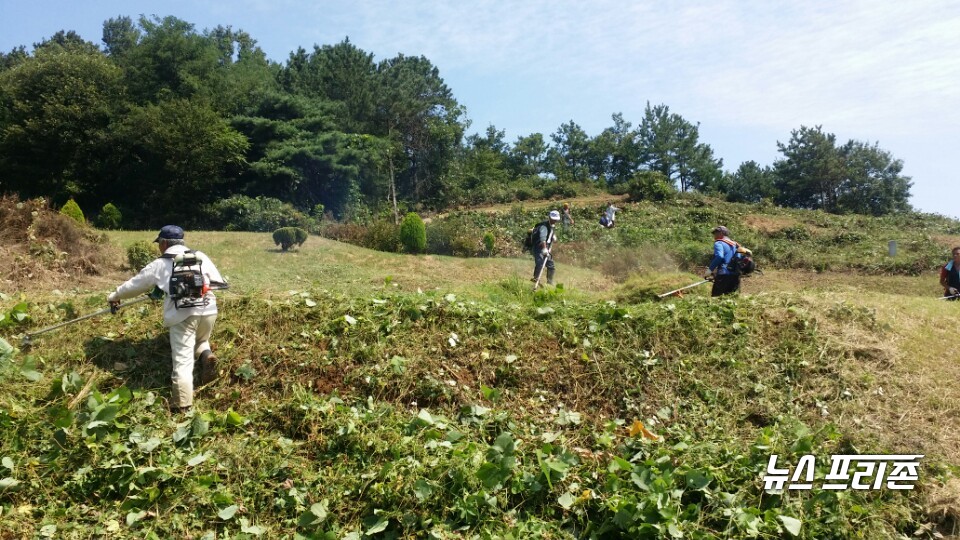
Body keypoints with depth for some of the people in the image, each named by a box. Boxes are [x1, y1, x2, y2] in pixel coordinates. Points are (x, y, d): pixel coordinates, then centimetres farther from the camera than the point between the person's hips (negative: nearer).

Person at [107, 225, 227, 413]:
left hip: (182, 314, -3)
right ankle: (206, 355, -5)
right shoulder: (201, 256, 15)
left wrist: (115, 296, 41)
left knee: (182, 360, 0)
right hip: (208, 310, 3)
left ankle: (182, 406, -3)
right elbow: (218, 281, 18)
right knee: (200, 341, 29)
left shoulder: (160, 264, 11)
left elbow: (135, 284, 24)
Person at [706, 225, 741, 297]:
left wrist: (710, 270, -13)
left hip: (723, 275, -7)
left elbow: (719, 257, -19)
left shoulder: (719, 243, -1)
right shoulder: (734, 245, 22)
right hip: (735, 277, 7)